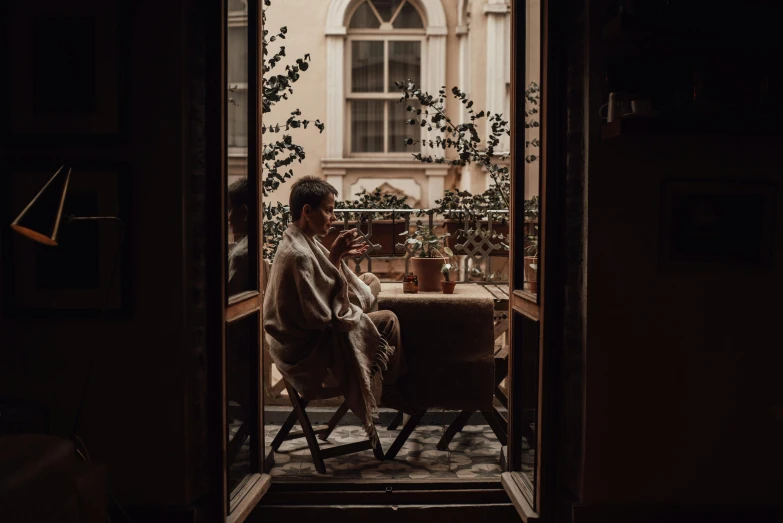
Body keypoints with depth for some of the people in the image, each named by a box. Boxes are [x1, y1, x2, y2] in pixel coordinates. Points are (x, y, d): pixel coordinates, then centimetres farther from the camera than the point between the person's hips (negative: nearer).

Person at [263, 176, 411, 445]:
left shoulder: (300, 241, 2)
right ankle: (392, 391, 21)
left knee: (370, 281, 14)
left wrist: (337, 255, -2)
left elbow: (317, 276, 14)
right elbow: (322, 316, -28)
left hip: (301, 330, 10)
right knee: (388, 320, -4)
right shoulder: (299, 254, -28)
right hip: (306, 349, -10)